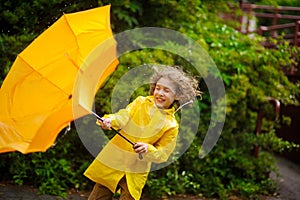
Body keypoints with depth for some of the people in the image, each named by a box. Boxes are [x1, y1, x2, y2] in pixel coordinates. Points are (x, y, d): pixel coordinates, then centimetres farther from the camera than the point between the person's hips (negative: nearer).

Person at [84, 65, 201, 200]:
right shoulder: (140, 102, 2)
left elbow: (162, 153, -3)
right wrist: (110, 120, -34)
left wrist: (148, 149, -23)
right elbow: (124, 116, -13)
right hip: (113, 161, 1)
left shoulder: (171, 125, -3)